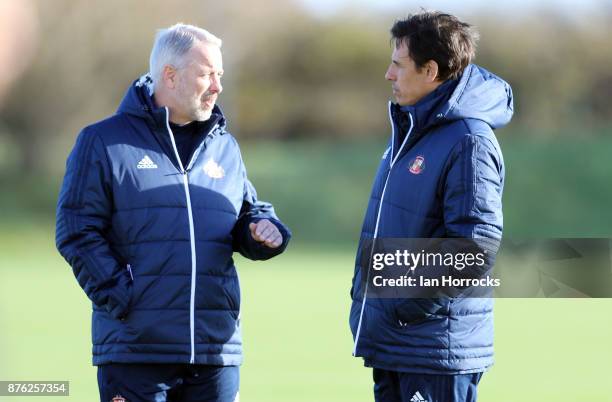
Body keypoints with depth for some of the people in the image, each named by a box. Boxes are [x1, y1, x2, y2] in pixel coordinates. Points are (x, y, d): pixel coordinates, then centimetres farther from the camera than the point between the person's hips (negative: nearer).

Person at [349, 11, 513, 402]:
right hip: (389, 341, 10)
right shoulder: (407, 130, 15)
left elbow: (475, 246, -22)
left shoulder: (469, 142, -16)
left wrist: (408, 307, -21)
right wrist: (363, 296, 17)